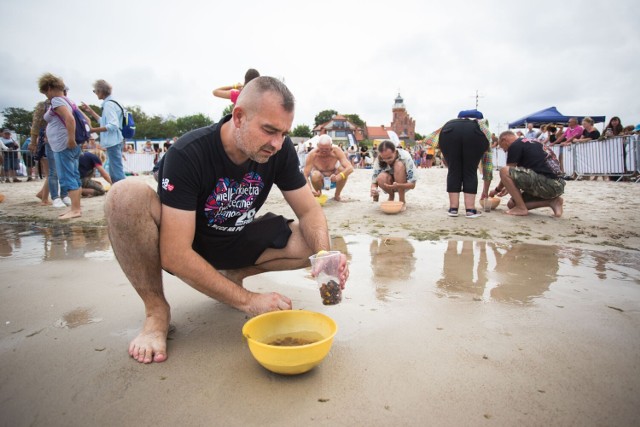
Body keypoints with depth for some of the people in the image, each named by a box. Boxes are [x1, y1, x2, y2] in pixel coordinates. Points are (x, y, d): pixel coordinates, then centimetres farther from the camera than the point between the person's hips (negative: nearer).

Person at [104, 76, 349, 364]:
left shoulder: (280, 151, -15)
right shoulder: (187, 154, -29)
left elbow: (310, 211, -9)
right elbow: (175, 256, -33)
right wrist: (248, 300, -33)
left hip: (236, 242, 4)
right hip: (186, 248, -3)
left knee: (318, 242, -14)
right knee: (126, 195, -33)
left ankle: (230, 275, 4)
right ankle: (156, 311, -14)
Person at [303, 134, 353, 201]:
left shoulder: (336, 151, -24)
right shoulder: (312, 155, -26)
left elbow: (350, 168, -34)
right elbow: (305, 175, -29)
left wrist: (338, 177, -53)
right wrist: (310, 190, -47)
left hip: (333, 179, 1)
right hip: (320, 180, -1)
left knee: (344, 170, -28)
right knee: (315, 175, -34)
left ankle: (337, 195, -4)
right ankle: (318, 196, -3)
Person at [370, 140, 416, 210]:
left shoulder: (405, 157, -28)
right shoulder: (378, 160, -21)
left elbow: (412, 184, -27)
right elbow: (374, 182, -17)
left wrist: (397, 185, -46)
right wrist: (373, 189, -42)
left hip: (404, 184, -2)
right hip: (389, 185, 2)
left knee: (399, 165, -32)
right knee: (381, 178, -33)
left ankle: (402, 201, -20)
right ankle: (391, 196, 0)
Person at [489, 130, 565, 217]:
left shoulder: (515, 146, -2)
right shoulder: (532, 143, 25)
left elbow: (506, 173, 2)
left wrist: (497, 190, 18)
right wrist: (509, 188, 36)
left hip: (547, 184, -9)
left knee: (504, 171, -13)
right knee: (512, 204, 15)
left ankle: (521, 208, -10)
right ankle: (552, 201, 8)